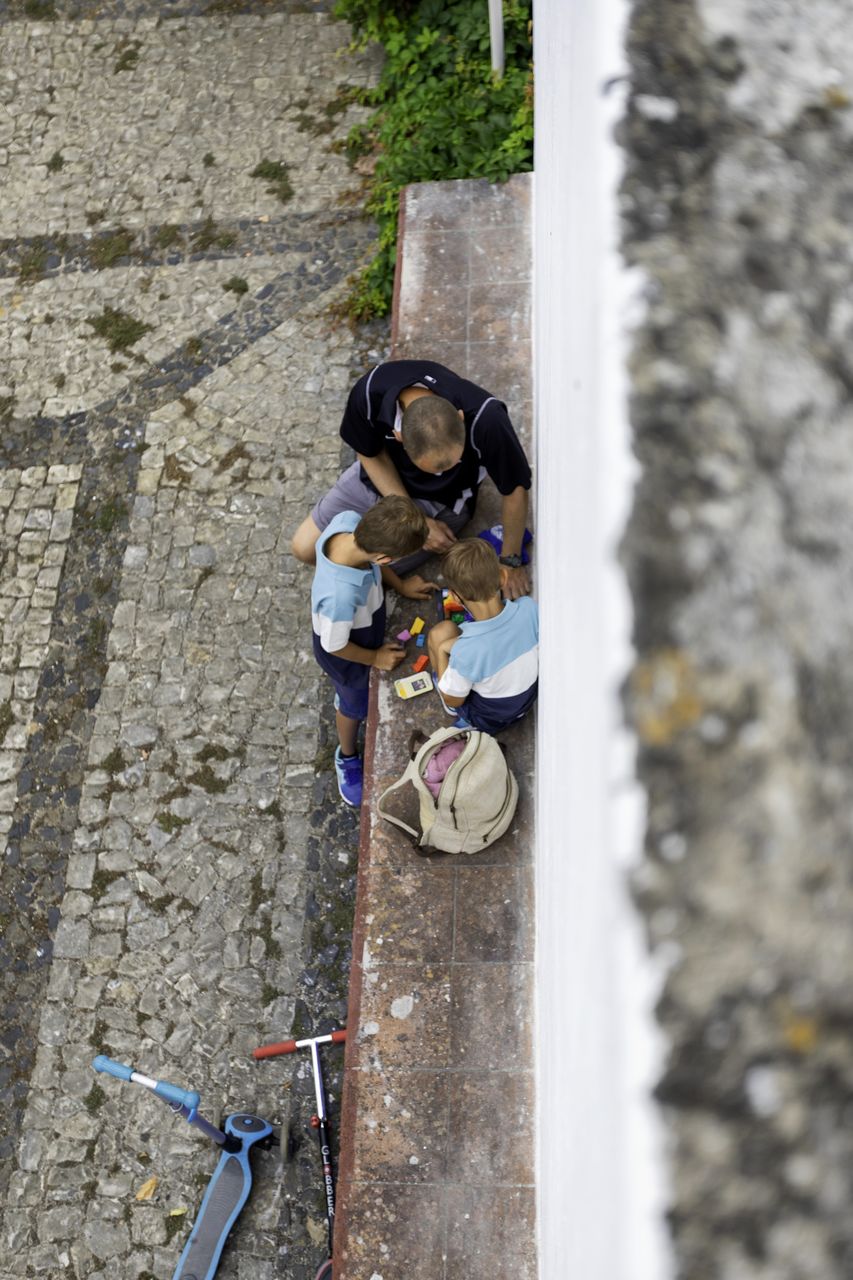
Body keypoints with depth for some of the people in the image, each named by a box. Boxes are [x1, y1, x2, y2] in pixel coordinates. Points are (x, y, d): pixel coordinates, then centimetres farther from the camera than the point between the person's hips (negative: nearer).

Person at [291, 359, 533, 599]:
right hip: (380, 475, 2)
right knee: (305, 548, 3)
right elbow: (369, 453, -14)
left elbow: (515, 488, -25)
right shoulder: (370, 392, -35)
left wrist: (511, 562, -13)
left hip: (439, 501, -2)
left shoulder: (485, 418, -42)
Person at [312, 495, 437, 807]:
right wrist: (375, 658, -11)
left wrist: (400, 585, -2)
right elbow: (335, 646, -28)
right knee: (355, 705, 26)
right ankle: (348, 758, 57)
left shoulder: (347, 520, -34)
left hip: (365, 627, 5)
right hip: (346, 654, -5)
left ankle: (344, 694, 72)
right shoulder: (341, 597, -50)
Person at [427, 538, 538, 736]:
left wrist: (442, 651, -11)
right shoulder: (529, 608, -28)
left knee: (441, 632, 0)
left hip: (486, 719, -4)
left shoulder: (465, 651, -38)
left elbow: (452, 700, -19)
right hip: (527, 700, 4)